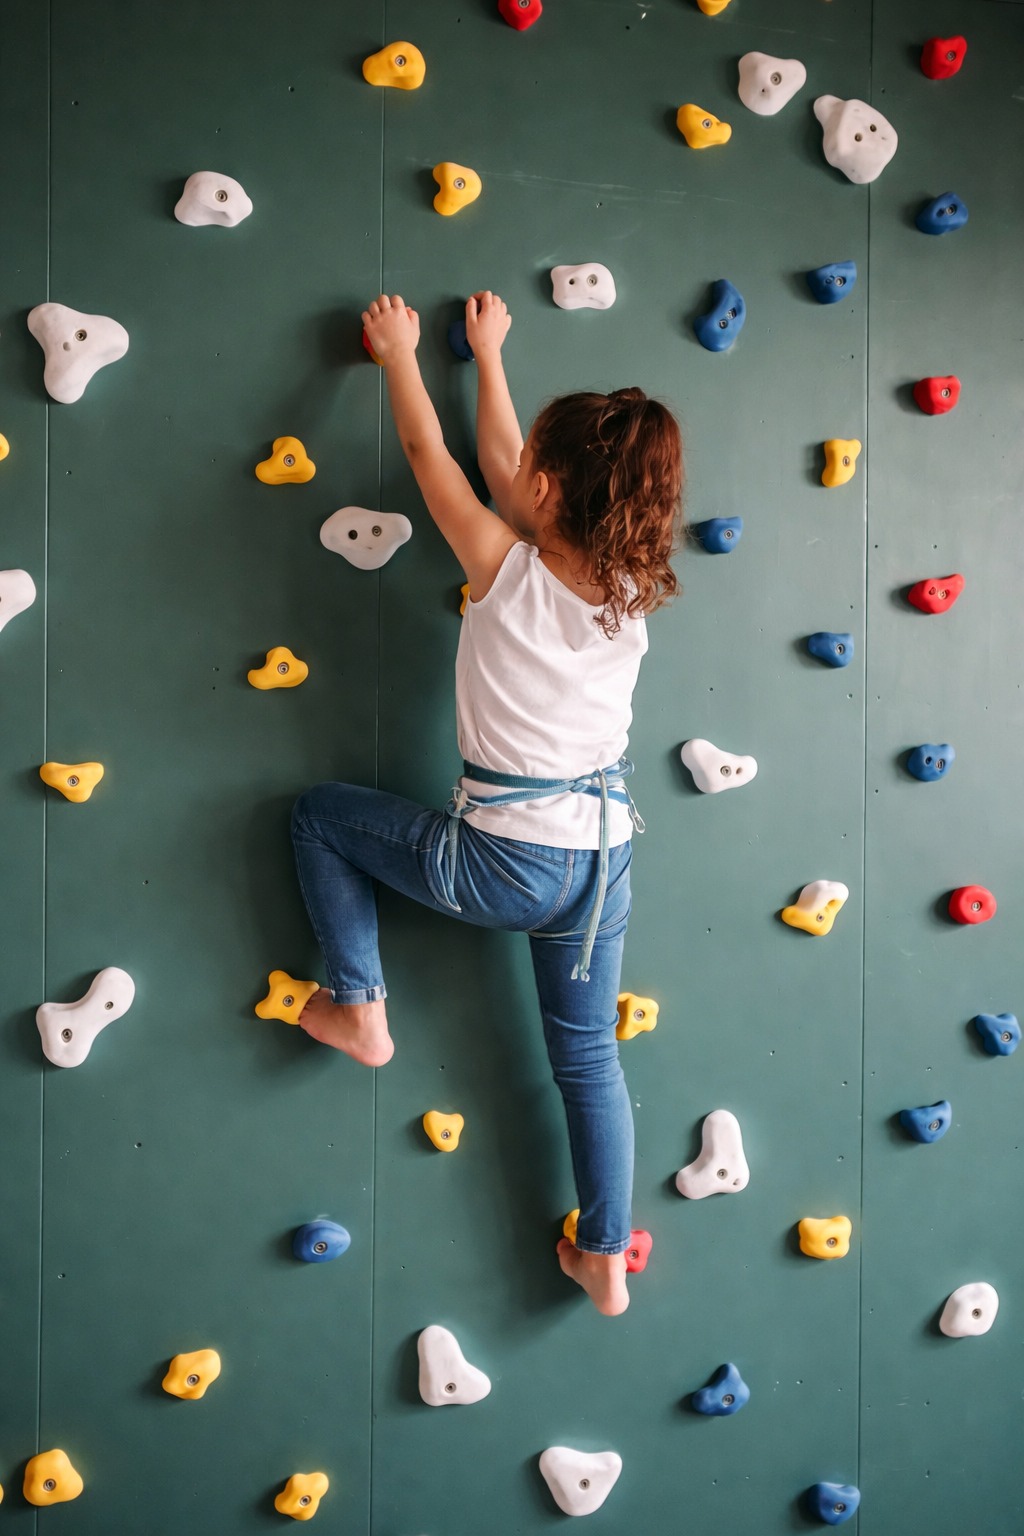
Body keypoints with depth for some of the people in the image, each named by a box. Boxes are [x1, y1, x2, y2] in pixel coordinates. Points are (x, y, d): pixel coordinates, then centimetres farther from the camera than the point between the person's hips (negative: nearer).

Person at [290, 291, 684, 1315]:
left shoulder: (508, 571, -15)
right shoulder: (628, 589, -1)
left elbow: (427, 452, 2)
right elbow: (501, 460, 15)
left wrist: (399, 352, 18)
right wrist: (487, 354, 25)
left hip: (499, 863, -5)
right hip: (601, 856, 5)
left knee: (319, 815, 17)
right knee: (588, 1052, 19)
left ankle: (359, 1009, 20)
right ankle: (606, 1261, 27)